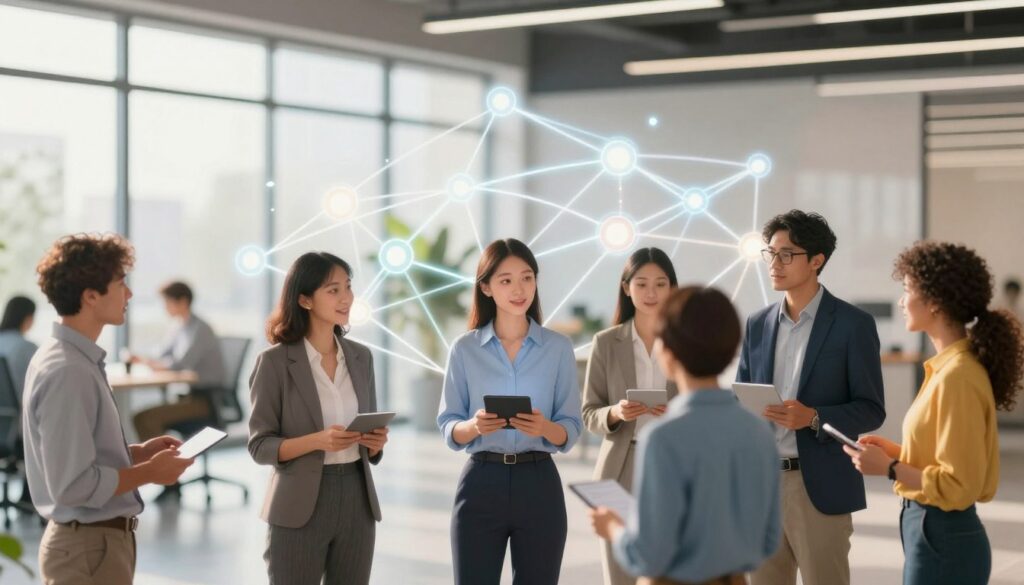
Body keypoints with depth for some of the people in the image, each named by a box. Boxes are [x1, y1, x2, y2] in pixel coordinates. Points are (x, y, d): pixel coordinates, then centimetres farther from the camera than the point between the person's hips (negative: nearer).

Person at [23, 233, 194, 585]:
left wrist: (140, 452, 8)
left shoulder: (77, 359, 8)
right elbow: (73, 485, -25)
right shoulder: (67, 372, -23)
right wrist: (150, 472, -15)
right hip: (89, 546, -10)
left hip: (98, 539, 10)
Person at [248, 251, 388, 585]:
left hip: (356, 500, 5)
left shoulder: (360, 357, 8)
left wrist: (375, 441, -8)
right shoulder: (275, 361, -8)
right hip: (300, 507, -5)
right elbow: (260, 446, -8)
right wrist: (317, 441, -23)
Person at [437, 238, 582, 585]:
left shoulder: (559, 348, 2)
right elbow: (448, 428, 2)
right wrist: (474, 426, -19)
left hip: (539, 484, 1)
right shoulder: (465, 349, 2)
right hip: (482, 483, 0)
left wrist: (545, 428, -20)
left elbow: (571, 430, 2)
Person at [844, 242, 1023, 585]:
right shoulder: (949, 367, 9)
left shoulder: (957, 376, -20)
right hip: (934, 531, 9)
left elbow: (958, 486, -20)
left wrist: (888, 468, -15)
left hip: (943, 539, -9)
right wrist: (896, 452, 7)